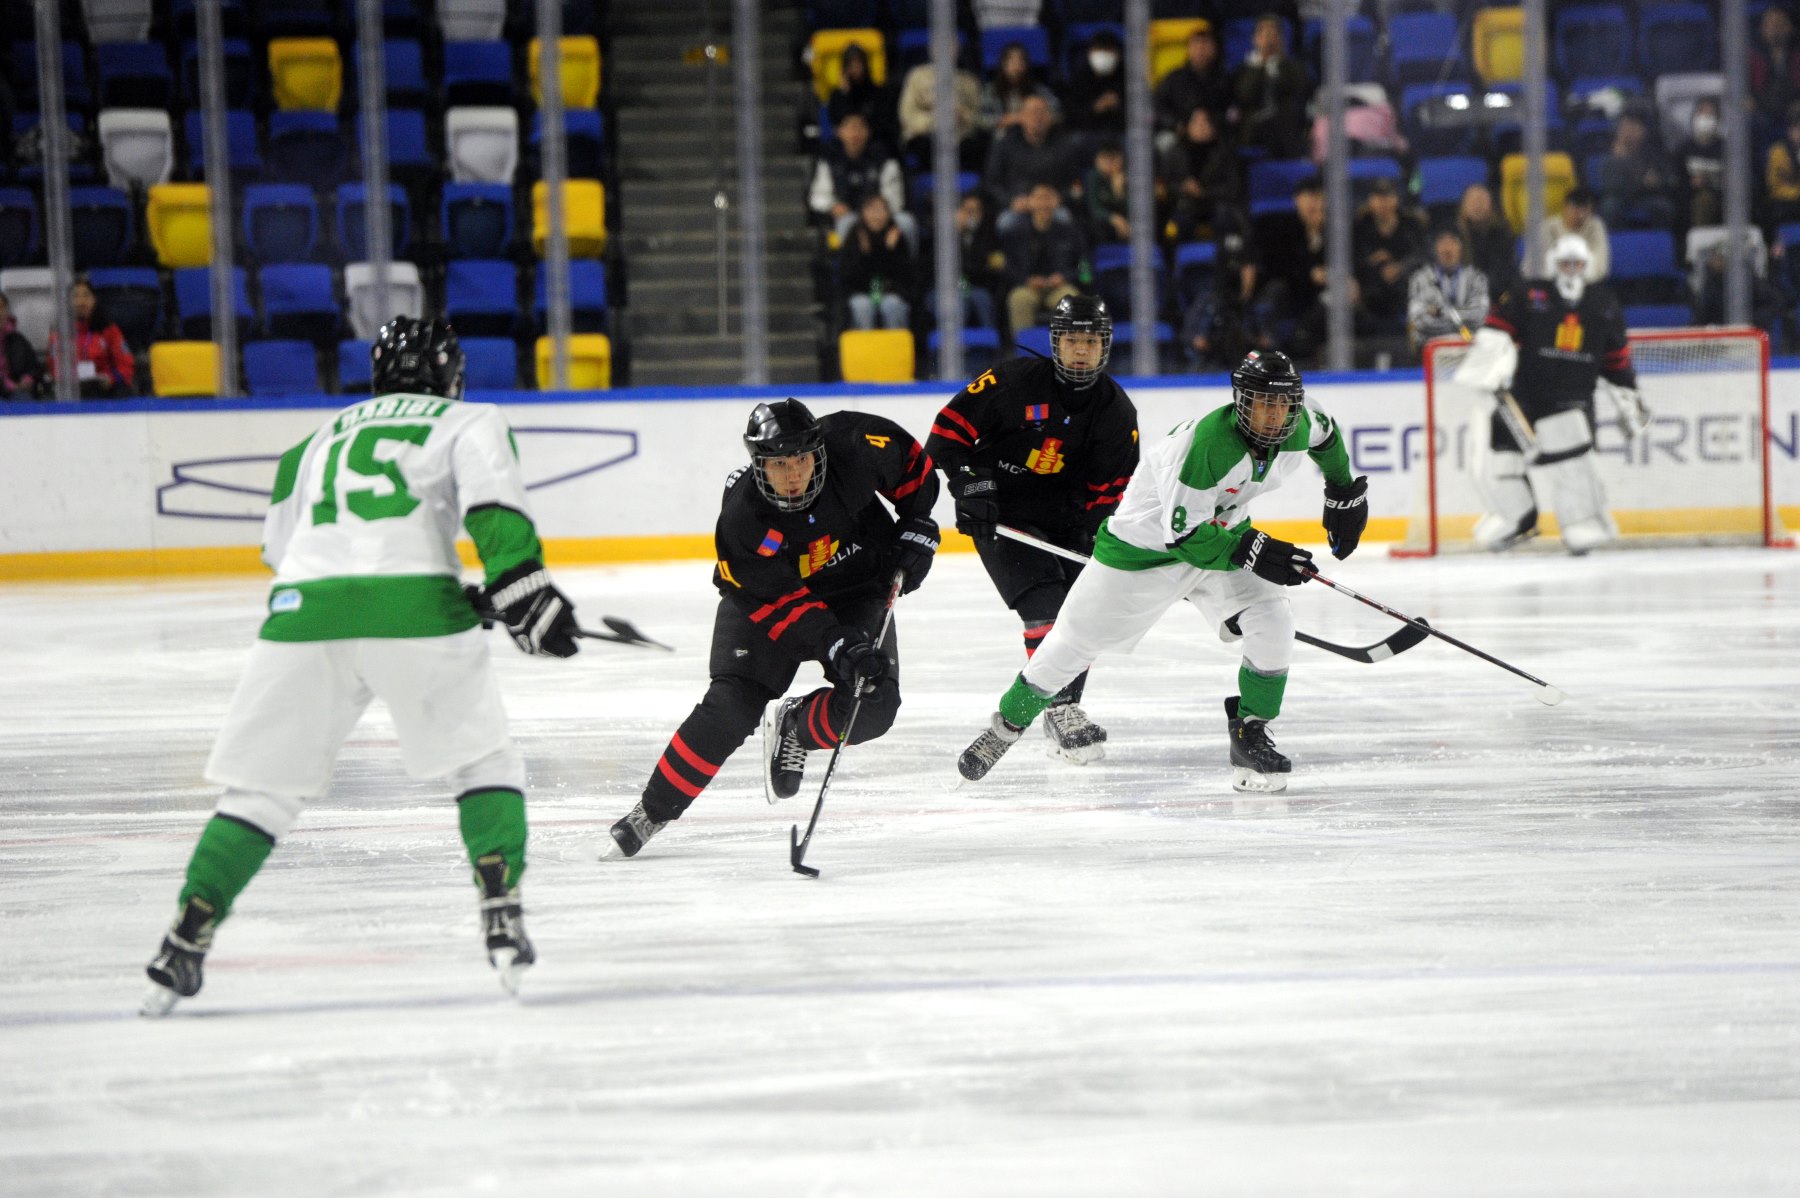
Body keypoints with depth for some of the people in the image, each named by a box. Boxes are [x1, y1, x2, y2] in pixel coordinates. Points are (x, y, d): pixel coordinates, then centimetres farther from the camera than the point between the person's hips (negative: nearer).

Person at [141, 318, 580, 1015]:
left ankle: (187, 939, 0)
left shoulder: (319, 440, 30)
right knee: (482, 763, 13)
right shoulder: (467, 422, 18)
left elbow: (279, 544, 31)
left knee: (264, 787, 10)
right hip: (413, 607, -3)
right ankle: (501, 914, -3)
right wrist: (521, 589, -7)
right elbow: (492, 502, -2)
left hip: (303, 611, 3)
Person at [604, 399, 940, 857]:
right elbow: (781, 604, -28)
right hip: (767, 598, -2)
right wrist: (837, 647, -38)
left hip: (857, 589, 3)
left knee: (872, 707, -19)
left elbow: (911, 461, -3)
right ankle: (652, 811, -5)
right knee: (730, 707, -18)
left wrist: (916, 528, -7)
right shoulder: (741, 519, -31)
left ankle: (793, 728, 12)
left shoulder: (852, 445, -25)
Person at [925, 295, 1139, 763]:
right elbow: (950, 427, -11)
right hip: (999, 514, -5)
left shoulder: (1116, 410, -2)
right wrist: (968, 482, -19)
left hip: (1065, 518, 5)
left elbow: (1112, 487, 1)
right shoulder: (1014, 382, -15)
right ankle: (1060, 708, -18)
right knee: (1045, 603, -20)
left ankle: (1065, 705, 21)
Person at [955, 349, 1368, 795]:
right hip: (1147, 539, -5)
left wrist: (1344, 492, 19)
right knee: (1075, 641, 5)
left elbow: (1326, 434, 13)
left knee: (1272, 623, -18)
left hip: (1224, 532, 5)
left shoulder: (1300, 426, -15)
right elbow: (1182, 533, -34)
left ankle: (1251, 738, -3)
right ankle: (1007, 724, 26)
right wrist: (1249, 551, -38)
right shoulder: (1206, 441, -36)